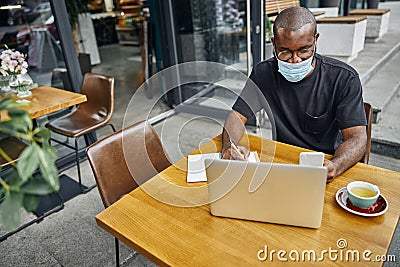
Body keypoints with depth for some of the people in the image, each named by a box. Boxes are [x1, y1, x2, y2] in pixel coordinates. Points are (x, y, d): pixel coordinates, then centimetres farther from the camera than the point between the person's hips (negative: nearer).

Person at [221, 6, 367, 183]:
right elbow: (237, 116, -6)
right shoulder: (263, 73, -5)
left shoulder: (343, 78, -11)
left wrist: (334, 167, -37)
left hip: (325, 162, 0)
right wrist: (229, 148, -28)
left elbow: (357, 138, -15)